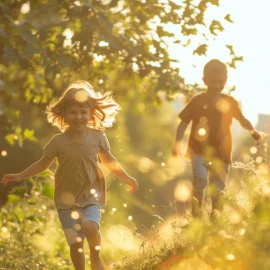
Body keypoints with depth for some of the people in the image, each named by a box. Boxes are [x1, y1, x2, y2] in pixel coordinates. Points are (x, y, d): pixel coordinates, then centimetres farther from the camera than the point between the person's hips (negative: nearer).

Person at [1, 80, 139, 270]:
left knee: (91, 227, -26)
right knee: (75, 242, -1)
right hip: (67, 199, 1)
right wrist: (19, 176, -3)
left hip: (91, 196, -1)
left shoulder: (98, 137, -6)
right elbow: (43, 164, 3)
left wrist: (127, 178, 11)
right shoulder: (59, 141, -8)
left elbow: (109, 160, 9)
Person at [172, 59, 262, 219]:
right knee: (201, 180, -21)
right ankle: (197, 214, -7)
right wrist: (178, 143, -10)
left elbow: (242, 119, 16)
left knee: (218, 189, 7)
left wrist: (254, 131, 0)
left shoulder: (230, 102, 2)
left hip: (221, 152, 2)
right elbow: (184, 122, 0)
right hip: (199, 149, -2)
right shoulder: (197, 101, -3)